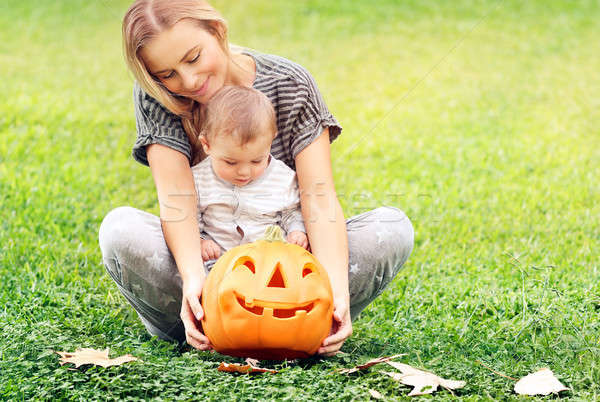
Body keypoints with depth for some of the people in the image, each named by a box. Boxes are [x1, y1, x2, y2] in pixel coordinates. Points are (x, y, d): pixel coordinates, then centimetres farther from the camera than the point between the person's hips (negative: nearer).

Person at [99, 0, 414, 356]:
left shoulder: (289, 84, -11)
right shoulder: (153, 97, -9)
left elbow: (320, 196, -20)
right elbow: (176, 194, -22)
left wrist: (337, 287, -36)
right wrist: (193, 278, -42)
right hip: (203, 259, 0)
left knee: (394, 227, -25)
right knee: (120, 229, -31)